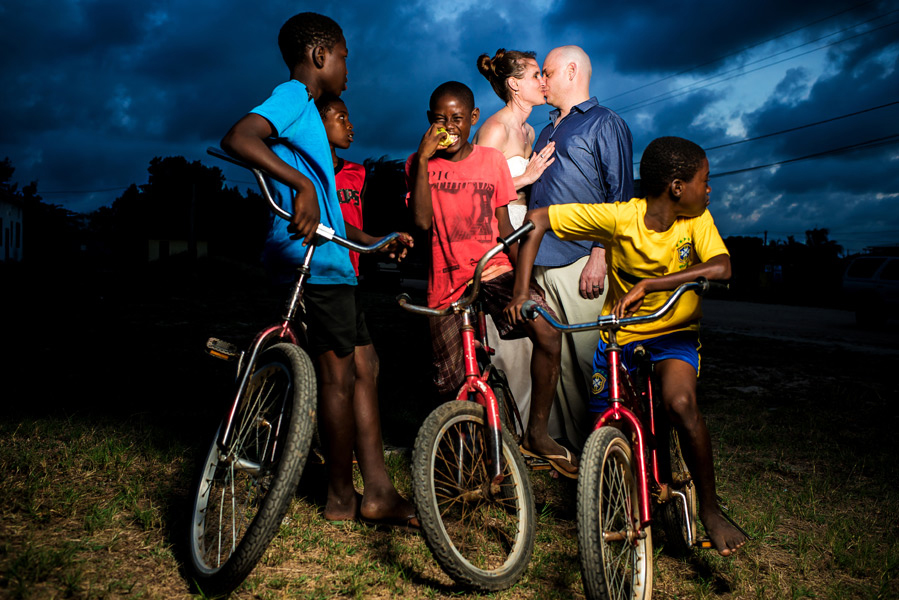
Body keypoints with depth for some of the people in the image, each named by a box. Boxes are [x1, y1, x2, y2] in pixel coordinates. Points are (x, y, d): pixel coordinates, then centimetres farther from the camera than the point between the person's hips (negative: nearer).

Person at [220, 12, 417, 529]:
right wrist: (302, 184, -32)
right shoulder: (293, 96, -5)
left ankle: (378, 492, 15)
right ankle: (342, 497, 12)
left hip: (329, 260, 10)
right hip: (314, 258, -10)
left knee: (363, 367, 9)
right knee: (338, 374, -3)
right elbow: (238, 139, -25)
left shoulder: (306, 109, 25)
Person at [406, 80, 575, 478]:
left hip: (495, 272, 1)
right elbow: (422, 221, -13)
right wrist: (424, 159, -16)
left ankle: (537, 432, -8)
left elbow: (504, 224, 12)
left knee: (547, 332, -26)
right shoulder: (419, 164, 4)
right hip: (447, 284, 0)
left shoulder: (492, 160, 8)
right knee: (454, 388, -1)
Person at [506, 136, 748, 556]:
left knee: (681, 404, -28)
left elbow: (721, 267, -30)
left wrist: (648, 285, -39)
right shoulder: (620, 217, -19)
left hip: (674, 332, 0)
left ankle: (709, 508, -7)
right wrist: (521, 292, -26)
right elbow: (537, 219, -18)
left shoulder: (696, 219, -11)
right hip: (618, 332, 0)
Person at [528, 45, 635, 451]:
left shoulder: (606, 123, 4)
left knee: (591, 363, -7)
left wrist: (599, 255, -16)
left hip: (582, 262, -7)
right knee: (560, 361, 5)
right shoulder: (547, 133, 26)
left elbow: (619, 195, -6)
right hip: (543, 264, 7)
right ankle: (575, 447, 13)